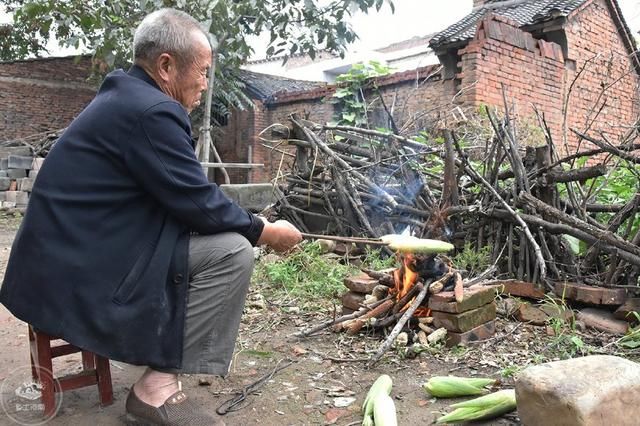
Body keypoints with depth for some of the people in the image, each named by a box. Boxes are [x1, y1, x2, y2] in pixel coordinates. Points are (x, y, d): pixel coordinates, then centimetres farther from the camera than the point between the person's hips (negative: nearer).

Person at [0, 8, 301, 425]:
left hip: (77, 253, 10)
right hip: (79, 273, -10)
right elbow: (199, 203, -18)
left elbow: (183, 196, 17)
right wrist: (264, 231, -3)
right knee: (232, 250, -15)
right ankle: (157, 388, -7)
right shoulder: (150, 109, -19)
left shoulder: (124, 97, 14)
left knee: (222, 233, 16)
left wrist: (251, 223, 13)